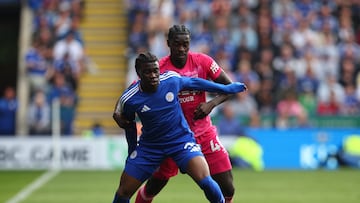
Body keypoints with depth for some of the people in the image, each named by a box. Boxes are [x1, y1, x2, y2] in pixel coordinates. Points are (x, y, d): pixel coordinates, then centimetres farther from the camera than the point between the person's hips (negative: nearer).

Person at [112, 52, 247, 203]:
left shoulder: (171, 79, -15)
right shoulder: (129, 99, -17)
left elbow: (194, 83, 6)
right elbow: (128, 125, 3)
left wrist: (226, 89, 15)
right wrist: (132, 152, 13)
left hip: (181, 140, 0)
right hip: (149, 145, 1)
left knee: (205, 180, -22)